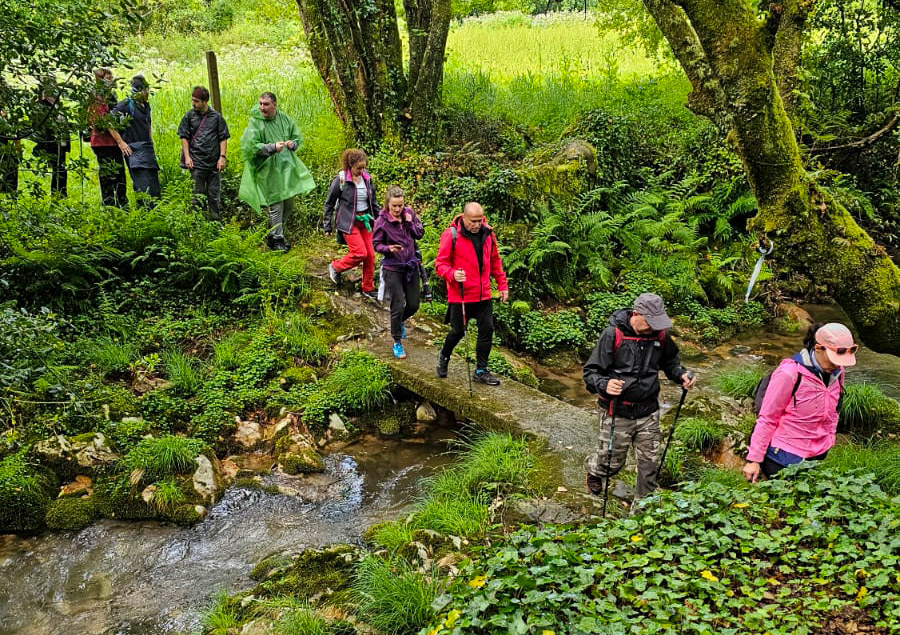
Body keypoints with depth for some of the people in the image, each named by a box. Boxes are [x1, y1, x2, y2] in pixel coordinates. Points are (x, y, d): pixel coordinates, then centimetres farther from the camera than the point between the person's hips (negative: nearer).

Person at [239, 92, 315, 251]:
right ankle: (276, 239, 6)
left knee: (288, 203, 12)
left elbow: (298, 136, 13)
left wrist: (293, 144, -10)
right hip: (269, 170, -6)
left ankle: (274, 233, 29)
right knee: (276, 205, -6)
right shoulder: (255, 123, -10)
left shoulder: (284, 119, 4)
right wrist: (273, 148, -27)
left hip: (287, 167, 6)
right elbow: (251, 146, -17)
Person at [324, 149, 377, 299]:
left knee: (370, 255, 3)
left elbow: (373, 202, 16)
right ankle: (335, 267, 15)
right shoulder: (341, 179, -11)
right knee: (360, 253, -13)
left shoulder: (367, 178, 3)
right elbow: (329, 203, -3)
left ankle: (368, 289, 17)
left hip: (365, 221, 5)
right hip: (348, 222, -5)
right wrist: (327, 226, -2)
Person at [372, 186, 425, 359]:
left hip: (411, 265, 4)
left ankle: (401, 321, 45)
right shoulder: (382, 221, -13)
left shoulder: (409, 213, -2)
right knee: (398, 306, -2)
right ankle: (397, 343, 15)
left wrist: (409, 222, -14)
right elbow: (376, 244, -7)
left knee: (414, 305, 11)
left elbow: (420, 234, 2)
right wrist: (389, 248, -26)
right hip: (393, 268, -4)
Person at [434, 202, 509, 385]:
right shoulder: (451, 235, -12)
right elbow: (440, 263, -9)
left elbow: (495, 261, 15)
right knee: (458, 331, 8)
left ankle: (481, 370, 17)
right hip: (460, 295, -4)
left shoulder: (488, 233, 4)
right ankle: (444, 357, 38)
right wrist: (452, 274, -29)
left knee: (487, 330, 4)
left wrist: (502, 285, 12)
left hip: (484, 295, 5)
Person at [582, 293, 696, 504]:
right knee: (611, 462, 11)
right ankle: (592, 468, 47)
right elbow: (591, 372, -15)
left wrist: (681, 375, -3)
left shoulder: (660, 335, -3)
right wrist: (604, 385, -35)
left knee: (649, 462, 10)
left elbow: (670, 362, 18)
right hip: (617, 413, -3)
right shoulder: (613, 334, -17)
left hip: (648, 412, 4)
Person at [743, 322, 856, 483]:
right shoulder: (790, 373, -19)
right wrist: (754, 460, -11)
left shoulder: (837, 372, 1)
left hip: (816, 457, 6)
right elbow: (766, 419, -13)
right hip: (783, 458, -6)